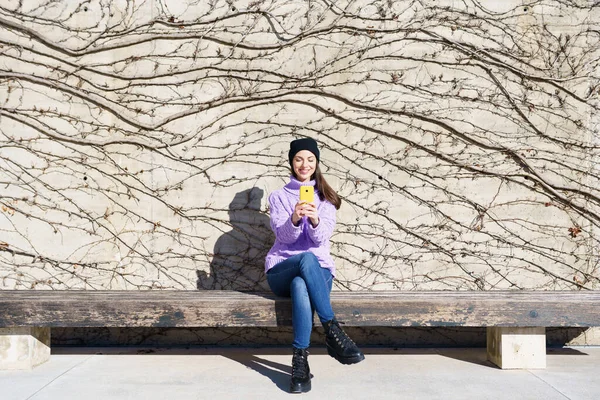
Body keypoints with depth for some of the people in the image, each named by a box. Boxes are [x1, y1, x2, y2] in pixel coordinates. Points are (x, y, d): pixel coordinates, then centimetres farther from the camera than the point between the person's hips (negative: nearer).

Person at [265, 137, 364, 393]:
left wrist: (315, 220, -30)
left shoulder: (326, 198, 9)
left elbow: (321, 237, -7)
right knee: (307, 258, -38)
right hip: (282, 271, 0)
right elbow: (283, 235, -7)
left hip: (318, 270, 0)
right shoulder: (278, 196, 8)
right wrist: (294, 219, -30)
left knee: (300, 285, -39)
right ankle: (332, 332, -35)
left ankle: (300, 359, -34)